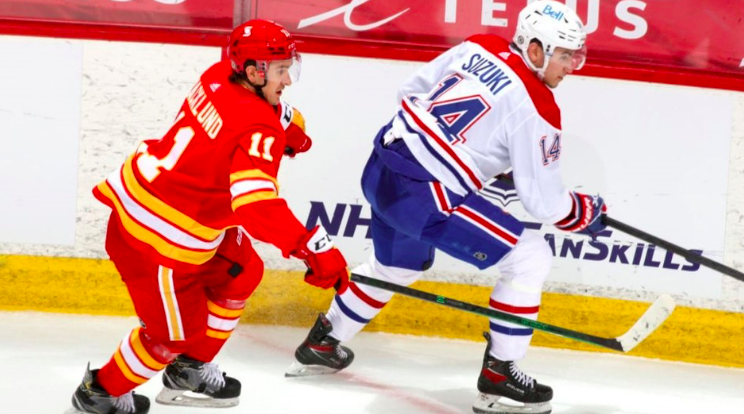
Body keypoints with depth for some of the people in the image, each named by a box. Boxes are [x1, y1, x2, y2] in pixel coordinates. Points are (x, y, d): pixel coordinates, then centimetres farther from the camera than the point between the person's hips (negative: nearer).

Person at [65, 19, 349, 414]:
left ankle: (190, 368, 39)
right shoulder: (257, 131, -28)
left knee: (241, 273, 22)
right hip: (157, 236, -9)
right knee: (178, 327, 9)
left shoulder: (219, 76, -3)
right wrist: (313, 248, -47)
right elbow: (256, 205, -41)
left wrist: (286, 122, 19)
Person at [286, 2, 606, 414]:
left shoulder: (479, 47, 6)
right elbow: (543, 202, -8)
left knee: (396, 266, 35)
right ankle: (498, 377, 2)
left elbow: (410, 91, 17)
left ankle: (321, 343, 49)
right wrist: (587, 211, 12)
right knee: (530, 257, -1)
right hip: (424, 197, -9)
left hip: (382, 167, 9)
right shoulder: (535, 109, -13)